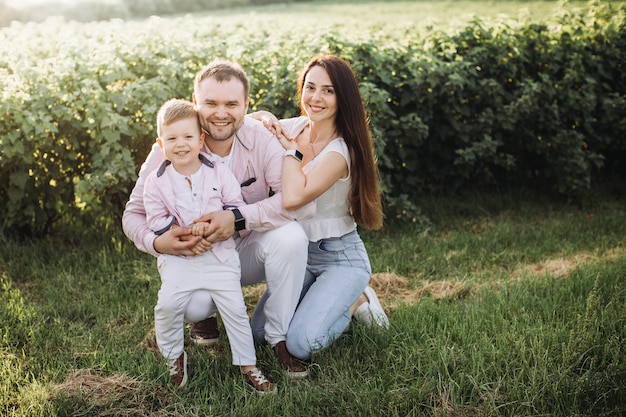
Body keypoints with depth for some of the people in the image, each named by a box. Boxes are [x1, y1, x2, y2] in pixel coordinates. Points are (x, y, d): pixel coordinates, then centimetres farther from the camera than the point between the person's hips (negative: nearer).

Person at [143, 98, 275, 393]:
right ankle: (174, 355, 8)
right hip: (178, 258, 0)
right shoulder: (156, 182, 1)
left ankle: (248, 365, 11)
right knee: (168, 303, -18)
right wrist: (186, 231, -16)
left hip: (220, 255, 0)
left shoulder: (219, 174, 1)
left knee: (234, 308, -4)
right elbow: (156, 221, -2)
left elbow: (236, 208, 0)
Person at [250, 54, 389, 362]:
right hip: (298, 254, 7)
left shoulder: (340, 151, -22)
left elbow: (292, 198, -36)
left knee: (301, 343, -21)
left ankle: (355, 301, 6)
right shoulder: (294, 127, -2)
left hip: (341, 259, -6)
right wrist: (266, 119, -7)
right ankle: (328, 300, 18)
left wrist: (291, 148, -22)